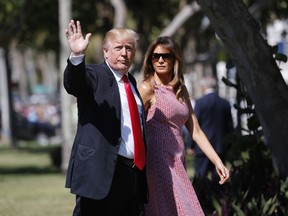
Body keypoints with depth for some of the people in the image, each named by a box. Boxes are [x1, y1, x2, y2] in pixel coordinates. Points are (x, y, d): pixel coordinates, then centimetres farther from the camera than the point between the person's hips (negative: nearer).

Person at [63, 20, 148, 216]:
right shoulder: (95, 76, -3)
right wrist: (77, 56, -46)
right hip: (101, 172, -7)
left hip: (134, 175, 8)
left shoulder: (131, 82, 20)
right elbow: (74, 83, -26)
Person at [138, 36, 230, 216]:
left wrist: (217, 162, 9)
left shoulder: (181, 90, 15)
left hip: (177, 164, 6)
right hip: (158, 163, -6)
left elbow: (196, 131, 16)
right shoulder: (148, 89, -4)